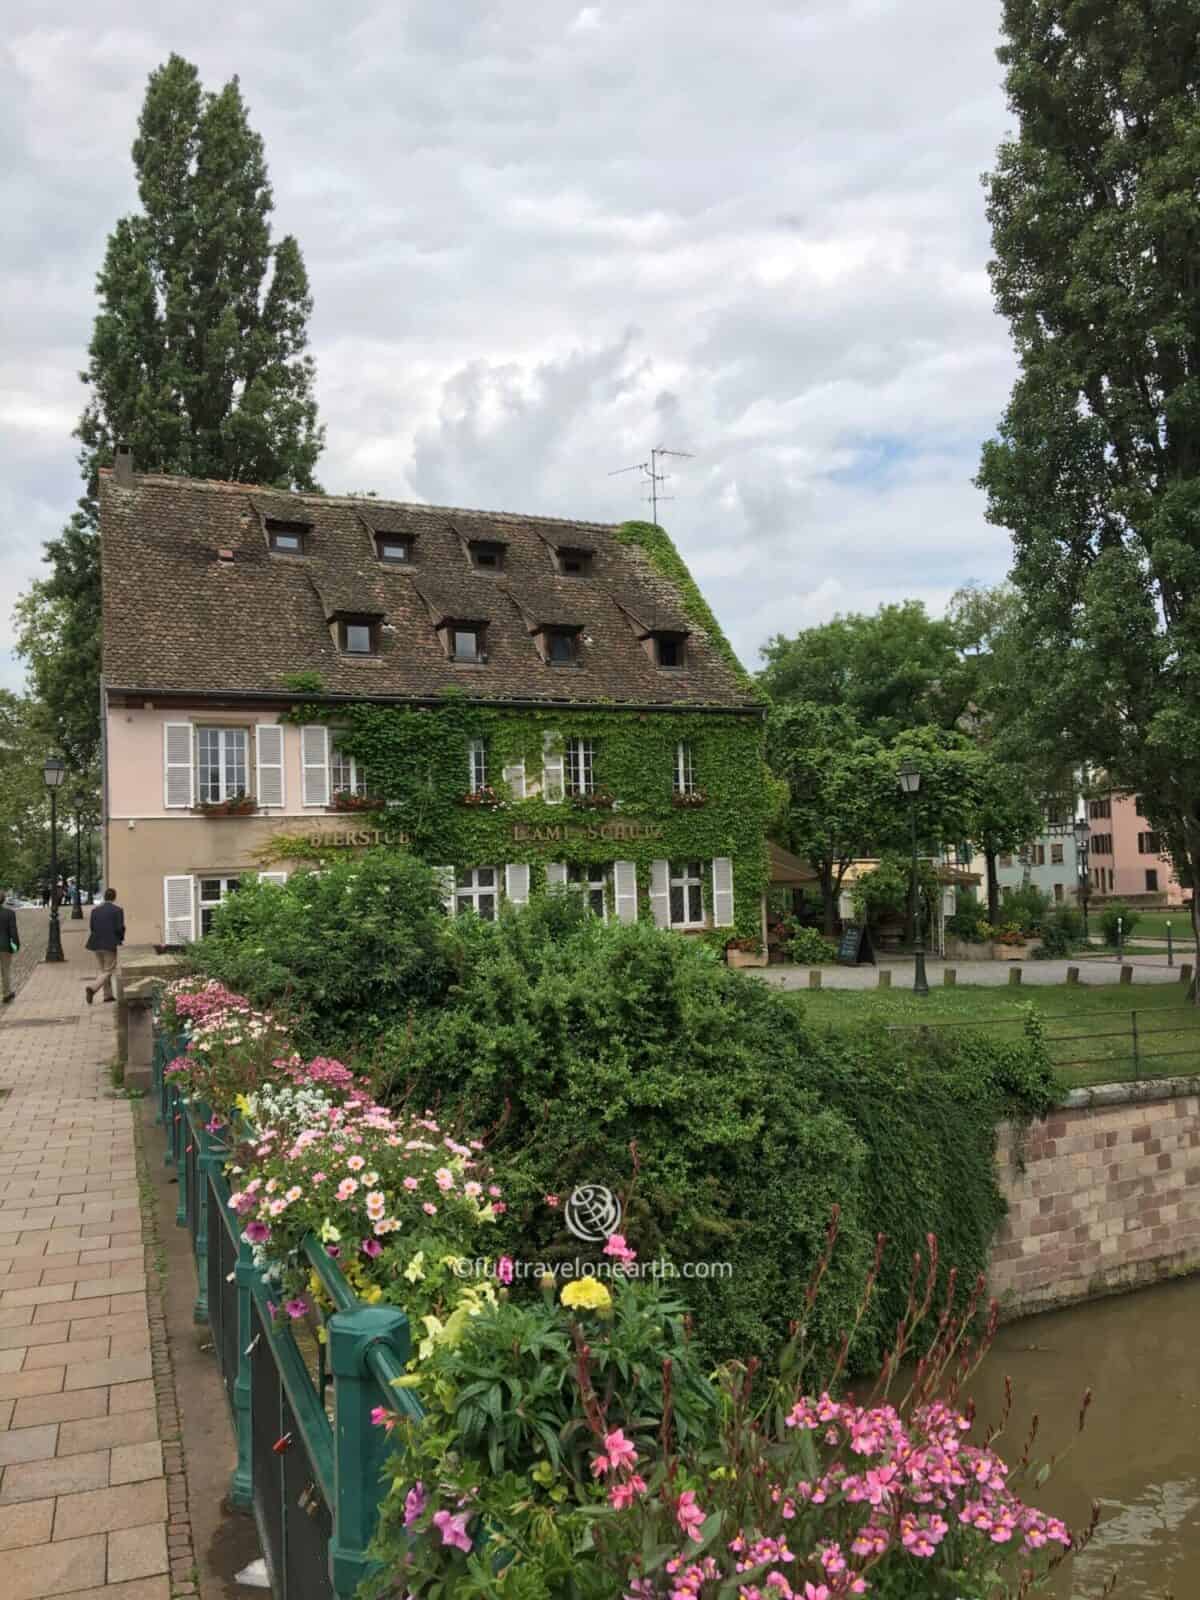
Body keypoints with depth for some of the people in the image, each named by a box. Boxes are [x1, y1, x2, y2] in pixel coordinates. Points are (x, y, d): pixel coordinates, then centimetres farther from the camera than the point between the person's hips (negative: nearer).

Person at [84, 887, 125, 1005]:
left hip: (97, 944, 6)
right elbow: (119, 928, -12)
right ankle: (93, 988, -19)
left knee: (103, 970, 17)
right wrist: (121, 939, 6)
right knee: (108, 971, 1)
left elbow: (92, 927, 5)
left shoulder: (95, 910, 6)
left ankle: (108, 994, 19)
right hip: (110, 944, -6)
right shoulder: (117, 910, -8)